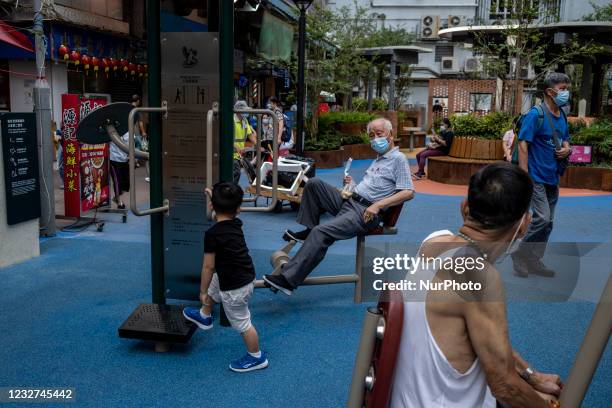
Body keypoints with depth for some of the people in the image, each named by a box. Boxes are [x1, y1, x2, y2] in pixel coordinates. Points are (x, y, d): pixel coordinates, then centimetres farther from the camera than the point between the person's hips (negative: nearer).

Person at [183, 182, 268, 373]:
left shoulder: (212, 235, -24)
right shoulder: (236, 224, -4)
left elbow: (208, 267, -19)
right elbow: (230, 212, 23)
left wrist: (202, 291, -6)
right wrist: (214, 195, 35)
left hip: (234, 287, -9)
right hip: (246, 277, 9)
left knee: (242, 323, 8)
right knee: (213, 285, 32)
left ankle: (257, 357, 23)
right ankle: (204, 316, 54)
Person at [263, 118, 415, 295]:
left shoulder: (398, 158, -3)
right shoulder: (379, 159, 24)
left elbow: (408, 192, -14)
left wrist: (378, 205, -20)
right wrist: (353, 185, 6)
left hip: (365, 212, -9)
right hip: (349, 200, 9)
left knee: (321, 232, -27)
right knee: (314, 183, -3)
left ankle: (288, 279, -28)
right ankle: (308, 231, 1)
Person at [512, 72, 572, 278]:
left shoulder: (562, 117, 11)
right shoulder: (536, 114, -12)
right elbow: (522, 145, -16)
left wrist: (566, 149, -1)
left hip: (552, 177, 8)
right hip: (536, 176, -8)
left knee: (547, 222, 10)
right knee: (542, 218, -15)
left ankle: (534, 261, 21)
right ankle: (520, 253, 4)